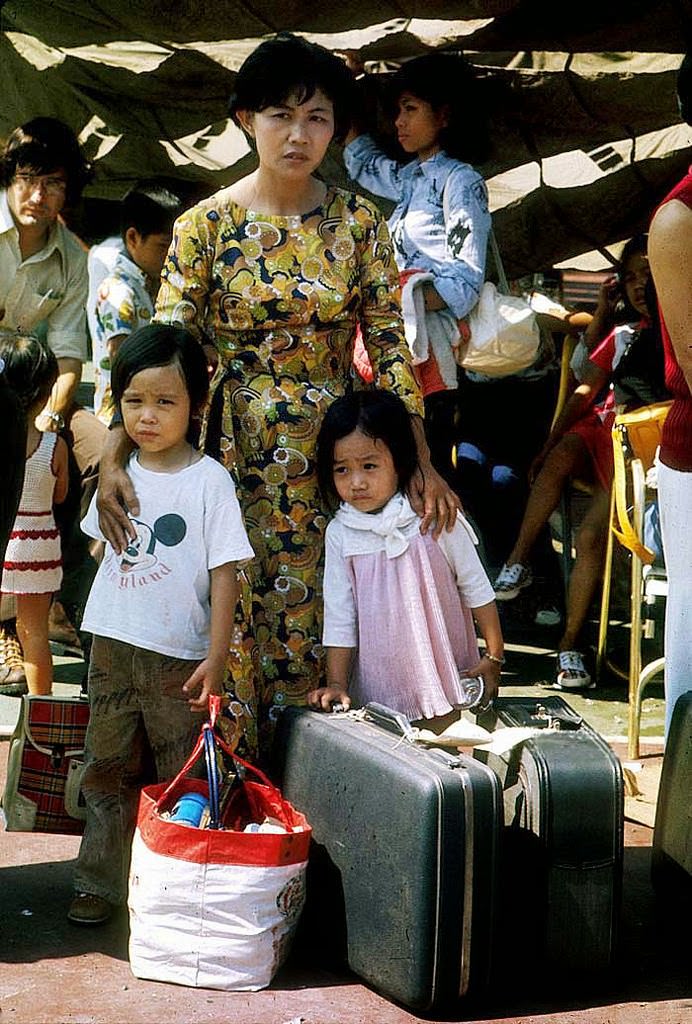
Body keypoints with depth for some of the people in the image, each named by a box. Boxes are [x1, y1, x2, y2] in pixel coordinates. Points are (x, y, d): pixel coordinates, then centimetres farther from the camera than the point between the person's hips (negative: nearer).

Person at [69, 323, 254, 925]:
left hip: (179, 656, -5)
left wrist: (216, 659, -16)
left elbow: (225, 571, -12)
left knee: (184, 781, 5)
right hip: (113, 648, 5)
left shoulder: (209, 481, -10)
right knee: (108, 769, 11)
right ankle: (100, 882, 22)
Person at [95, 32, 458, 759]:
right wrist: (113, 457, -22)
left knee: (310, 619, 6)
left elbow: (389, 344, -1)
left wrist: (421, 461, -10)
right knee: (231, 620, 1)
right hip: (232, 453, -1)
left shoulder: (358, 223, 1)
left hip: (329, 455, 2)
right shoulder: (206, 226, -4)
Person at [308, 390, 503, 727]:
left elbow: (476, 590, 0)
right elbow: (339, 615, 0)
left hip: (445, 674, -1)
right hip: (379, 684, 1)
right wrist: (336, 684, -6)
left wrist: (493, 658, 1)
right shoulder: (341, 533, -4)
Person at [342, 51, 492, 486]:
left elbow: (466, 281, -13)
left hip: (432, 345, -8)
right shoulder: (411, 176, 18)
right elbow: (362, 160, 40)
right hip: (401, 341, 8)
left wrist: (403, 304, -22)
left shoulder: (460, 180, -5)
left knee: (428, 459, -11)